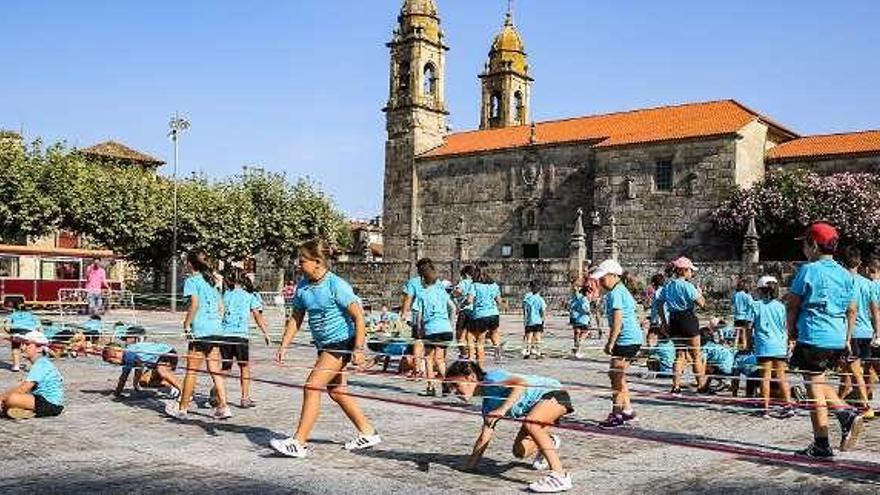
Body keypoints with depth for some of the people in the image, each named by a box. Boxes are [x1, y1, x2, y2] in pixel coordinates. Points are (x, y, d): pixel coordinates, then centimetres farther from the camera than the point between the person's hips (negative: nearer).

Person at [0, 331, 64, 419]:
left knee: (11, 398, -27)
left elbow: (23, 389, -21)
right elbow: (23, 385, 17)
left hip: (51, 405, -11)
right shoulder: (41, 363, 14)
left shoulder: (41, 365, -17)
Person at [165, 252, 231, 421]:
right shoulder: (211, 281, 16)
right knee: (215, 370, 8)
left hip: (200, 330, -7)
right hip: (216, 329, 7)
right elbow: (220, 306, 15)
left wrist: (186, 324, -8)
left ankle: (182, 408, 14)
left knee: (191, 370, 4)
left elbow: (194, 304, -16)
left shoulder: (192, 280, -5)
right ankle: (223, 407, 3)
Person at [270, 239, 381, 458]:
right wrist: (283, 347, 4)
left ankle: (298, 443, -8)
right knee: (336, 391, 14)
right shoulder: (303, 286, 3)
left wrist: (358, 349, -21)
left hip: (341, 343, -8)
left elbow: (358, 317, -16)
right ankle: (368, 433, 27)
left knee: (312, 387, -13)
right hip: (324, 345, 8)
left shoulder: (336, 285, -17)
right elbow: (296, 319, 11)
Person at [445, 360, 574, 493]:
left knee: (530, 423, -35)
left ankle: (560, 476, -32)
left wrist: (503, 409, -40)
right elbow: (484, 438, 15)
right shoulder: (488, 404, 6)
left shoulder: (491, 378, -20)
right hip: (537, 404, 9)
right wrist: (470, 466, 18)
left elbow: (521, 382, -36)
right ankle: (549, 442, 37)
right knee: (520, 451, 4)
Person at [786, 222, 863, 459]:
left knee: (814, 387, 0)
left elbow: (792, 304, -5)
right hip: (837, 340, 7)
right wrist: (847, 338, 22)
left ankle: (821, 445, 3)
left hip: (813, 337, -7)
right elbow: (851, 310, 13)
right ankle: (846, 413, 1)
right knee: (819, 381, 23)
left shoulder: (808, 270, -8)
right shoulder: (845, 274, 10)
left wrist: (791, 329, 10)